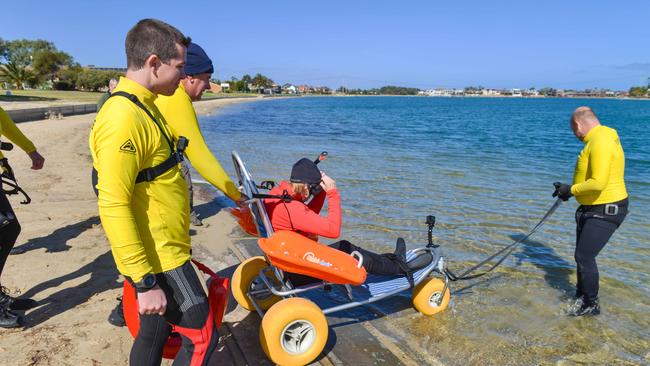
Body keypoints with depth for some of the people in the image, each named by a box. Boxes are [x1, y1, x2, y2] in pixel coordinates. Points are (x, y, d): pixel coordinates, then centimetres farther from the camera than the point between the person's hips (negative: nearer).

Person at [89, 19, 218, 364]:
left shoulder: (141, 106, 11)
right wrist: (145, 282, -23)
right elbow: (113, 207, -26)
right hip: (158, 260, -10)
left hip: (161, 250, 10)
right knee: (202, 337, 2)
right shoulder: (123, 118, -22)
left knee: (154, 332, 21)